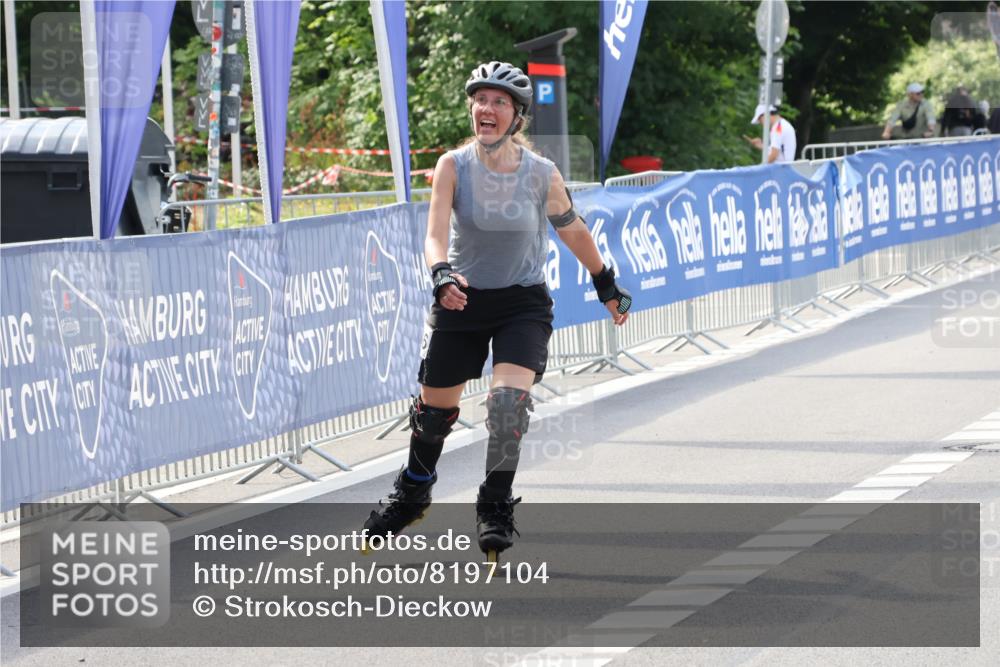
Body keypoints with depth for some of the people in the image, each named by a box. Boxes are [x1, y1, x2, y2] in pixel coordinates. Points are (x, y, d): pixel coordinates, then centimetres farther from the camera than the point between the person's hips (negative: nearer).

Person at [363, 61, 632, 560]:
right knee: (434, 407, 12)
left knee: (509, 400, -22)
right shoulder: (453, 166, -13)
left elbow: (572, 231, 4)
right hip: (461, 299, 1)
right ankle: (412, 494, 39)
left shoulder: (542, 175, -12)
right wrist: (442, 274, -44)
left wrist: (607, 285, 16)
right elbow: (435, 234, -22)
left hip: (523, 303, -1)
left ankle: (496, 505, -4)